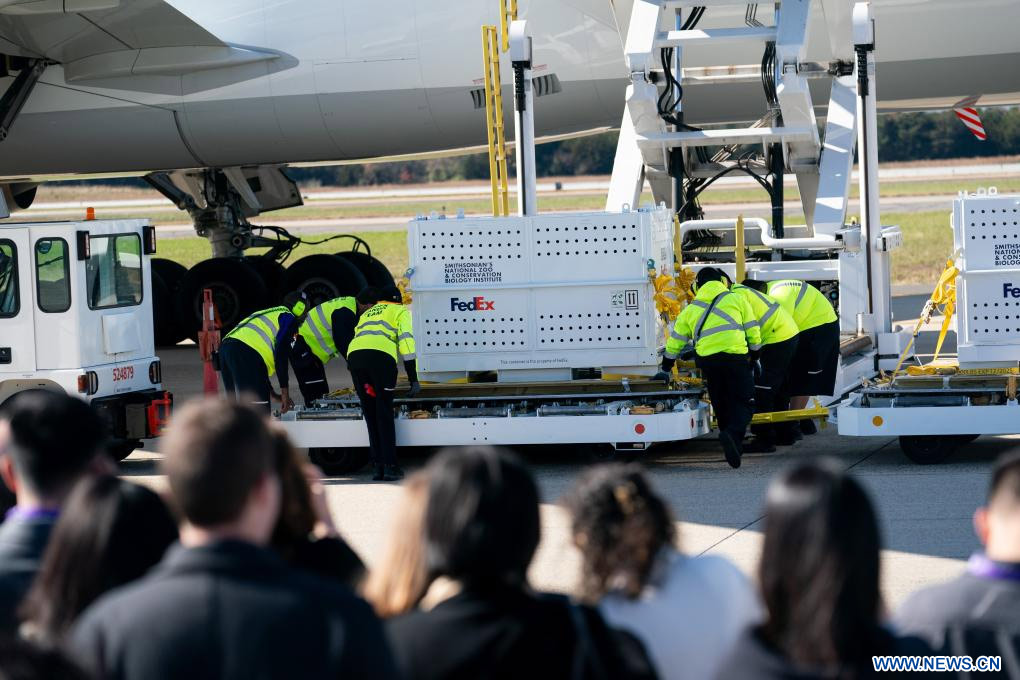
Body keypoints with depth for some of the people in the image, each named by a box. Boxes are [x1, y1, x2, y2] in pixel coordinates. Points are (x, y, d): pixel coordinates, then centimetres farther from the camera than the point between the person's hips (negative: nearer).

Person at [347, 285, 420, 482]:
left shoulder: (367, 314, 37)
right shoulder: (401, 311, 21)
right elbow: (406, 341, 7)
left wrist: (361, 383, 44)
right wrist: (414, 380, 5)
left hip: (354, 355, 4)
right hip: (381, 355, -4)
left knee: (370, 415, 11)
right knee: (385, 415, 1)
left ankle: (379, 466, 9)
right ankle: (390, 467, -1)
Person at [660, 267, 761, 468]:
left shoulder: (691, 309, 20)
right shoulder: (736, 300, 14)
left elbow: (675, 342, 24)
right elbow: (753, 332, 12)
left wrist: (665, 370, 37)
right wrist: (755, 355, 27)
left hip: (706, 360, 3)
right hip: (734, 356, -3)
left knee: (722, 405, 18)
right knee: (744, 402, -2)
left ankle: (735, 446, 20)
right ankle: (733, 435, -30)